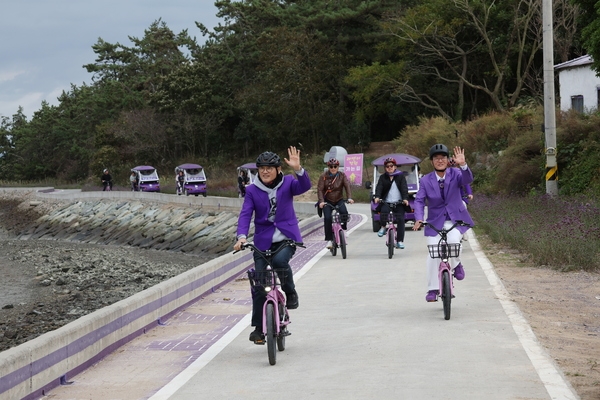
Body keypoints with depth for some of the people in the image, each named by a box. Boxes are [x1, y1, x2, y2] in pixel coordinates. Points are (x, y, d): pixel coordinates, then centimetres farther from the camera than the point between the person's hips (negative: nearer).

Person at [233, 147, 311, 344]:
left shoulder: (287, 183, -1)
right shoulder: (252, 190, -1)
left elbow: (304, 187, -20)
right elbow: (245, 214, -9)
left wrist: (298, 169, -39)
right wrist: (241, 236, -26)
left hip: (286, 238, -1)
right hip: (263, 240, 2)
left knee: (280, 260, -33)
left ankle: (290, 292, -3)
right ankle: (258, 327, 9)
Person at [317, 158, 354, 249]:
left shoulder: (342, 175, -4)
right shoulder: (323, 176, -8)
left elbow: (347, 186, -15)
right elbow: (320, 189, -13)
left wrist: (349, 198, -31)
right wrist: (321, 201, -29)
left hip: (339, 200, 1)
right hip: (327, 201, -1)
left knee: (344, 212, -28)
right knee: (327, 218, -20)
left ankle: (343, 229, -5)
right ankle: (329, 240, -13)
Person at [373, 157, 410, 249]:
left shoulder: (400, 176, 8)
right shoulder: (383, 177, 11)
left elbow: (404, 188, -3)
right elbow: (379, 187, -2)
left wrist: (405, 198, -20)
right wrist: (377, 197, -22)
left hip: (399, 202, 0)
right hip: (386, 202, 0)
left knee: (400, 220, -11)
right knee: (383, 211, -31)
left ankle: (400, 241, -6)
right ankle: (383, 227, -4)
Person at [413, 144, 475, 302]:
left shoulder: (455, 174, -4)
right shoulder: (426, 180, -3)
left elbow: (468, 179, -24)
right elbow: (419, 200, -9)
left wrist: (463, 165, -43)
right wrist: (419, 218, -26)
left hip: (455, 220, -1)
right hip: (435, 222, 1)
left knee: (453, 242, -29)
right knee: (433, 256, -4)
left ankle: (456, 264, 4)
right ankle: (433, 289, 10)